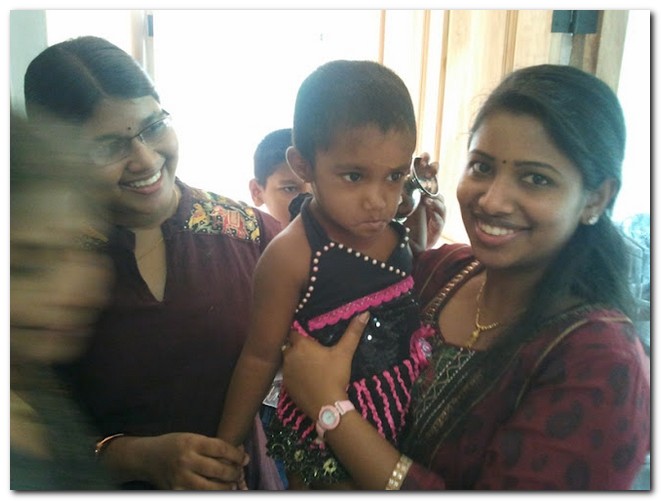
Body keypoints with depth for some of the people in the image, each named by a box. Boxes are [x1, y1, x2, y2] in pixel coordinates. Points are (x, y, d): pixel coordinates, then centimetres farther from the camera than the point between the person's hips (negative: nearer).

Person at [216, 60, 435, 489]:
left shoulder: (399, 232, -7)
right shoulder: (291, 256, -25)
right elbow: (261, 358, -14)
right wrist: (227, 445, -6)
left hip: (403, 418, 6)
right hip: (325, 435, -6)